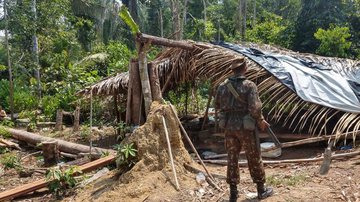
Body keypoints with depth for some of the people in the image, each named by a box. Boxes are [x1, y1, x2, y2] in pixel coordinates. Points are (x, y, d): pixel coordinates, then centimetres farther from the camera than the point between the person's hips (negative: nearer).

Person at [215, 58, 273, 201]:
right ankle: (261, 190, 26)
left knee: (232, 159, 13)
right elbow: (255, 109, -20)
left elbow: (217, 105, 11)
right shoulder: (249, 85, -14)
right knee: (254, 159, 11)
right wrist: (261, 122, -3)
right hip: (245, 127, -4)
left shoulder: (223, 86, 1)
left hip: (229, 127, 4)